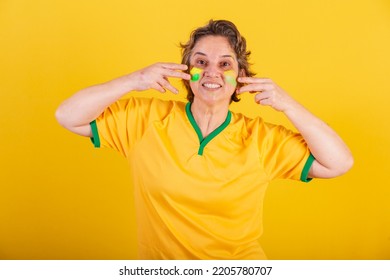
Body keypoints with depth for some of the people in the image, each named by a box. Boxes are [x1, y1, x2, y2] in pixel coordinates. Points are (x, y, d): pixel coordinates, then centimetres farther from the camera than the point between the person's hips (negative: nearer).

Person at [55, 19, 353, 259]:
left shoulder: (261, 138, -3)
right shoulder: (148, 119, -3)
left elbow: (339, 163, -4)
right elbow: (68, 117, -5)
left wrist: (287, 104, -15)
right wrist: (133, 81, -17)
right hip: (160, 267, 4)